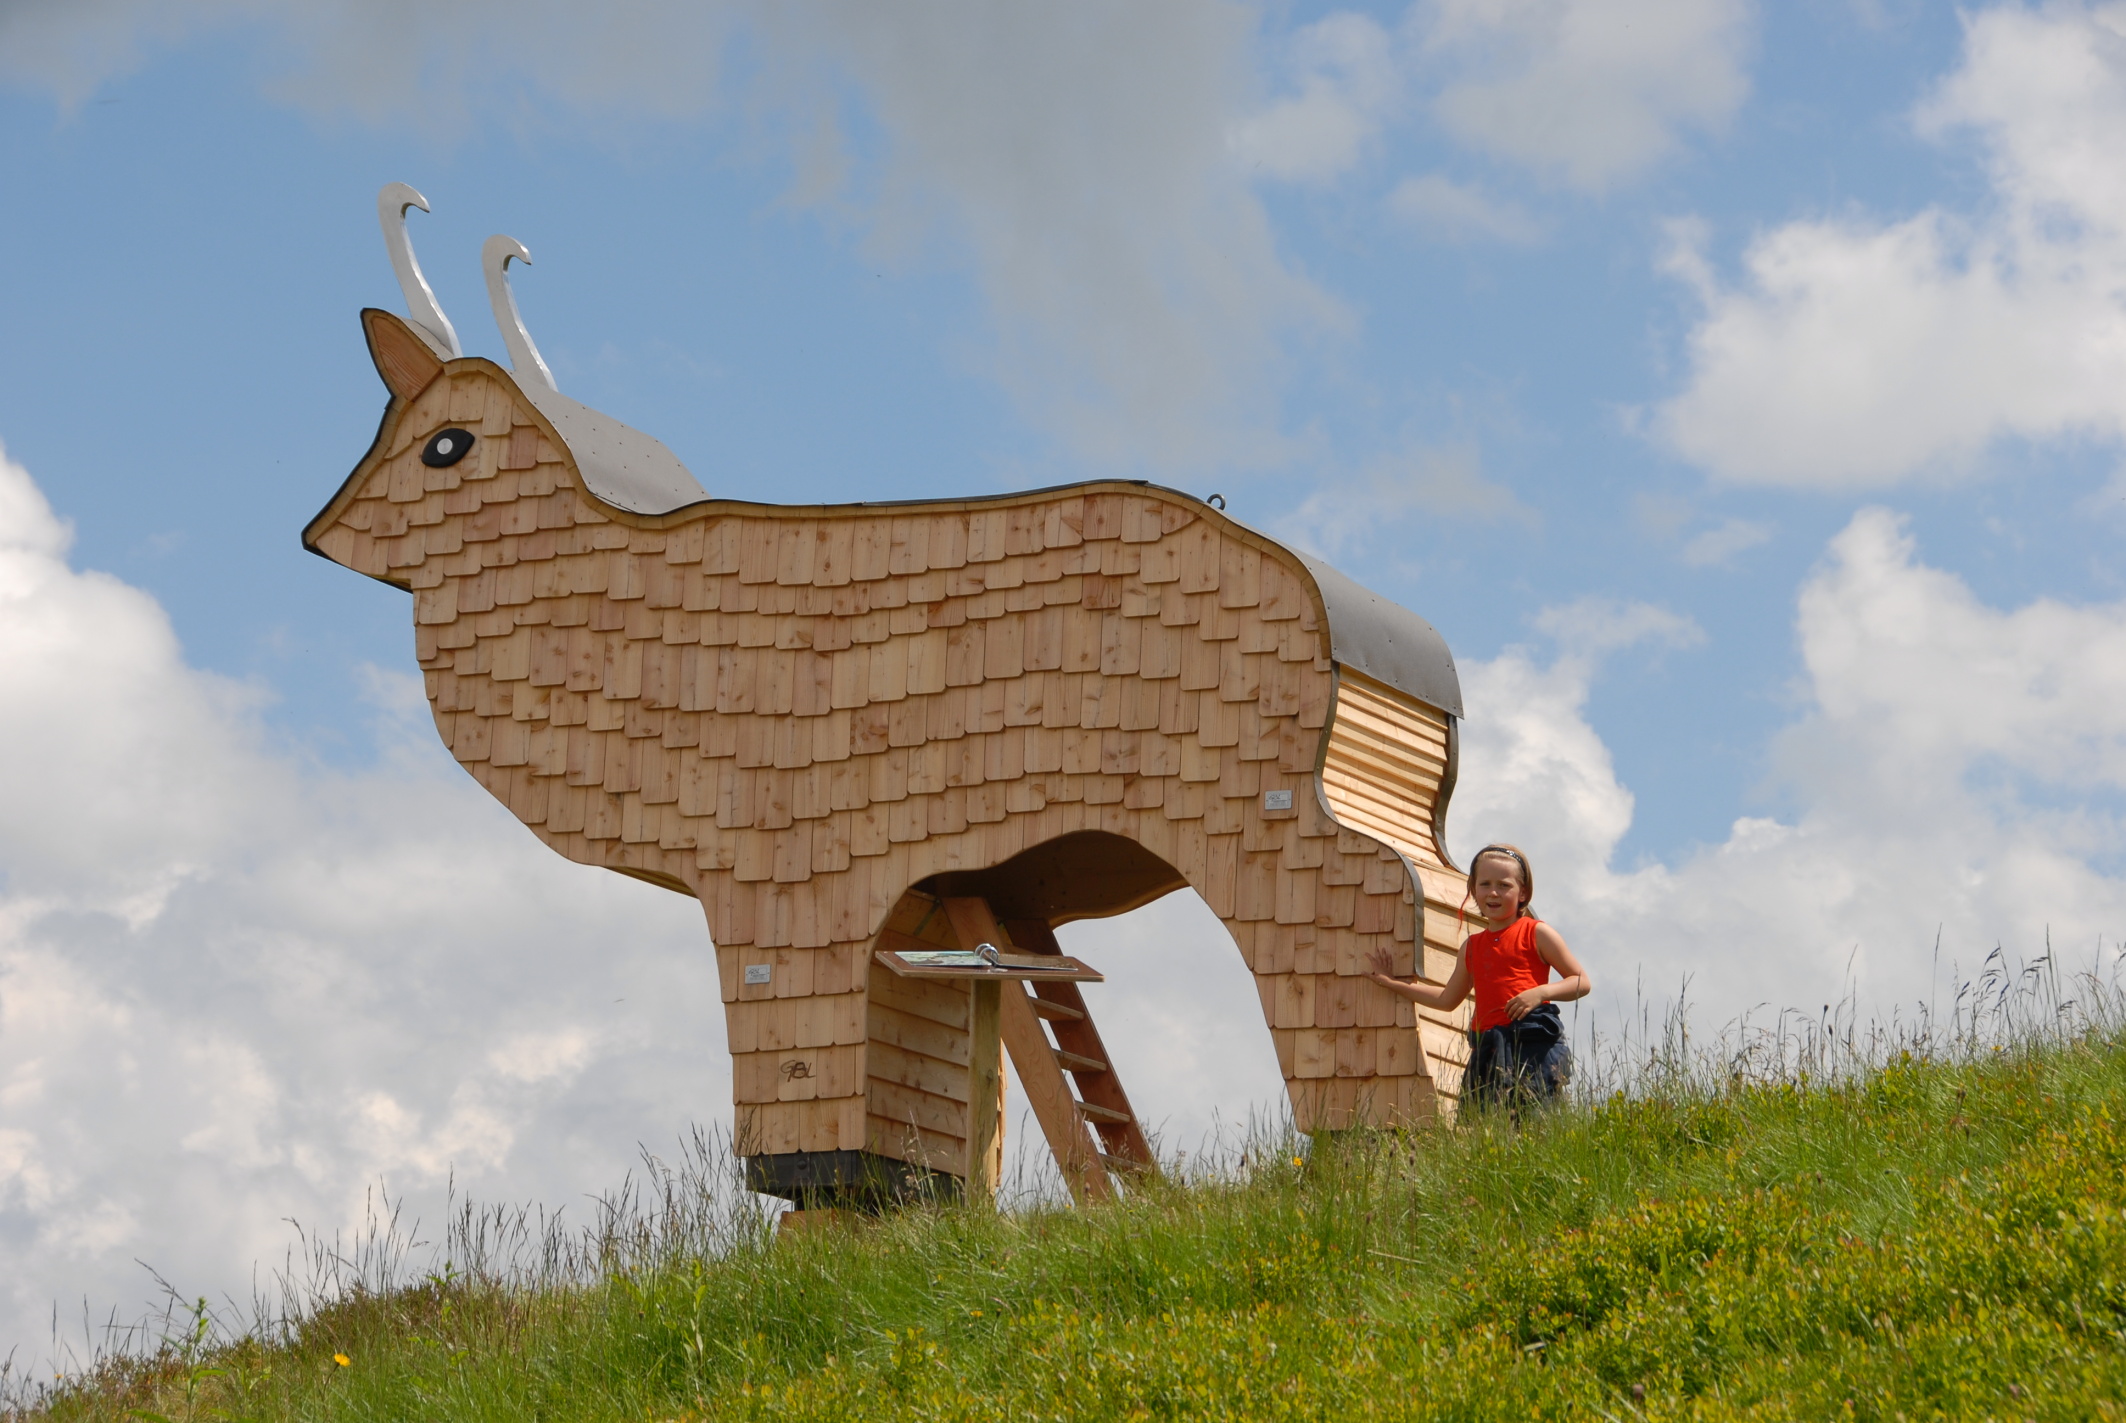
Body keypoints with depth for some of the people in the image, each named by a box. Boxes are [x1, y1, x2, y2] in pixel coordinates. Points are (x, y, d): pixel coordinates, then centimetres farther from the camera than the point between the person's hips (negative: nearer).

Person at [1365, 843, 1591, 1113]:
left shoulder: (1536, 934, 5)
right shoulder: (1472, 946, 21)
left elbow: (1583, 982, 4)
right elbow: (1448, 998, 34)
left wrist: (1540, 992, -12)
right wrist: (1394, 984, 35)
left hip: (1534, 1043, -6)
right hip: (1487, 1050, 6)